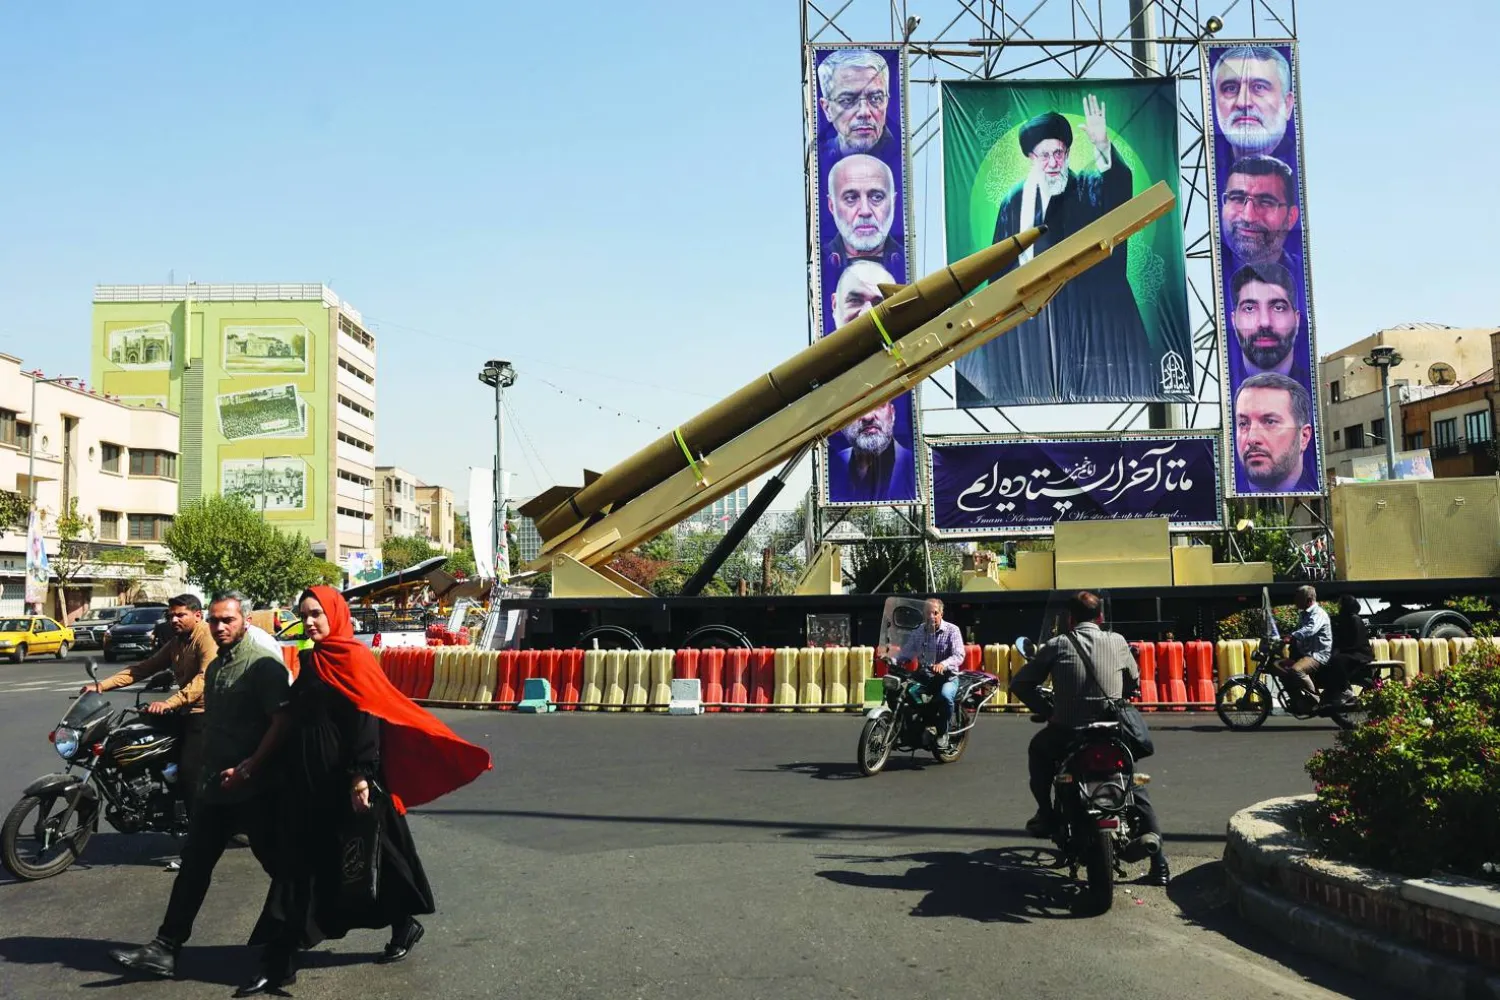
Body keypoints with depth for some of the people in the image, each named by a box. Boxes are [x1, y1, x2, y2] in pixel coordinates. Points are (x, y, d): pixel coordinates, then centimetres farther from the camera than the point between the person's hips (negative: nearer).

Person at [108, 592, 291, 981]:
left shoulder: (262, 665, -14)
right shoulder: (213, 667, 15)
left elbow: (281, 722, -22)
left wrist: (248, 768, -27)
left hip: (253, 787, -8)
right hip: (213, 787, 8)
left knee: (280, 865, 4)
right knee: (193, 867, 10)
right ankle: (166, 948, 16)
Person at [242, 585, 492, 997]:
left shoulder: (352, 657, -12)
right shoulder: (312, 661, 12)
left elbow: (366, 718, -19)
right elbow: (299, 720, 17)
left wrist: (361, 776, -26)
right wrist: (294, 773, 18)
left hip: (345, 779, -8)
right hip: (309, 780, 8)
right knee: (299, 862, 6)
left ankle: (405, 925, 27)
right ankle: (277, 962, 9)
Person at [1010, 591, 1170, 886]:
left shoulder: (1057, 645, 1)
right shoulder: (1117, 642, 6)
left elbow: (1019, 684, 2)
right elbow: (1134, 683, 20)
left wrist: (1045, 710, 14)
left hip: (1066, 735, -1)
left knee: (1038, 750, 32)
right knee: (1136, 788, 23)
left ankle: (1046, 815, 23)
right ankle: (1158, 861, 8)